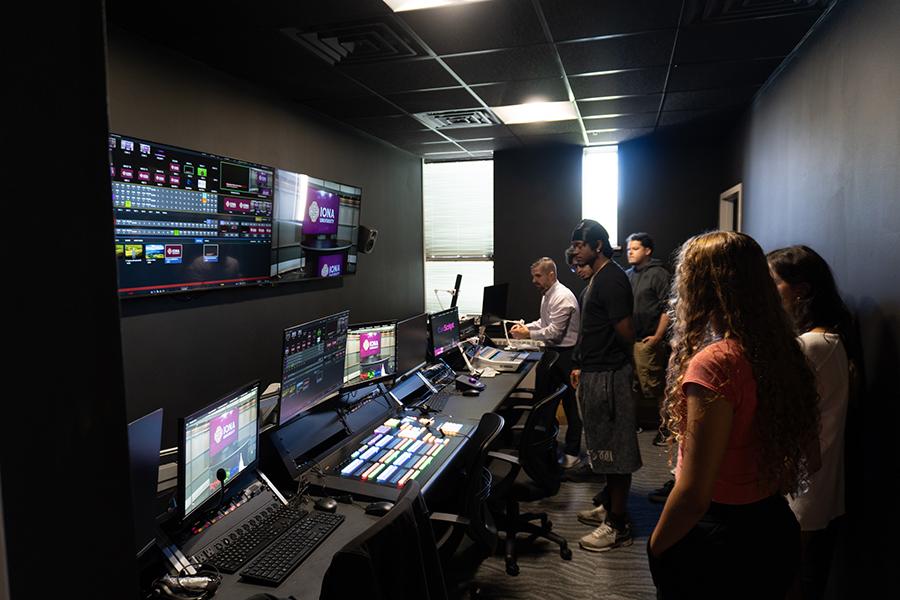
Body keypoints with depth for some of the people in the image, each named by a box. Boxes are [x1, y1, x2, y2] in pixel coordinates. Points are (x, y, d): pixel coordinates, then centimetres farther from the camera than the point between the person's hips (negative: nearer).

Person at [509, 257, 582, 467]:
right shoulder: (548, 295, 12)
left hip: (566, 354, -10)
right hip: (554, 352, 10)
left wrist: (528, 335, -17)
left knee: (569, 402, -1)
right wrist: (525, 326, 6)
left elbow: (554, 332, -23)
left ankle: (572, 452, 9)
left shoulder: (562, 297, -20)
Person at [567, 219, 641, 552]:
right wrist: (580, 365, 19)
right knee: (606, 446, 19)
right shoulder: (598, 278, 14)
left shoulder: (611, 279, -18)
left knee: (614, 449, 0)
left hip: (608, 376, -10)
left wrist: (631, 361, -2)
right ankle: (610, 507, 33)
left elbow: (624, 331, -19)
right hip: (595, 373, 10)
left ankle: (618, 525, 11)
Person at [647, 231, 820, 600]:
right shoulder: (784, 353, -3)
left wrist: (655, 548, -11)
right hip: (778, 529, 7)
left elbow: (694, 495, -26)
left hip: (720, 542, -7)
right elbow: (809, 461, 9)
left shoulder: (714, 364, -26)